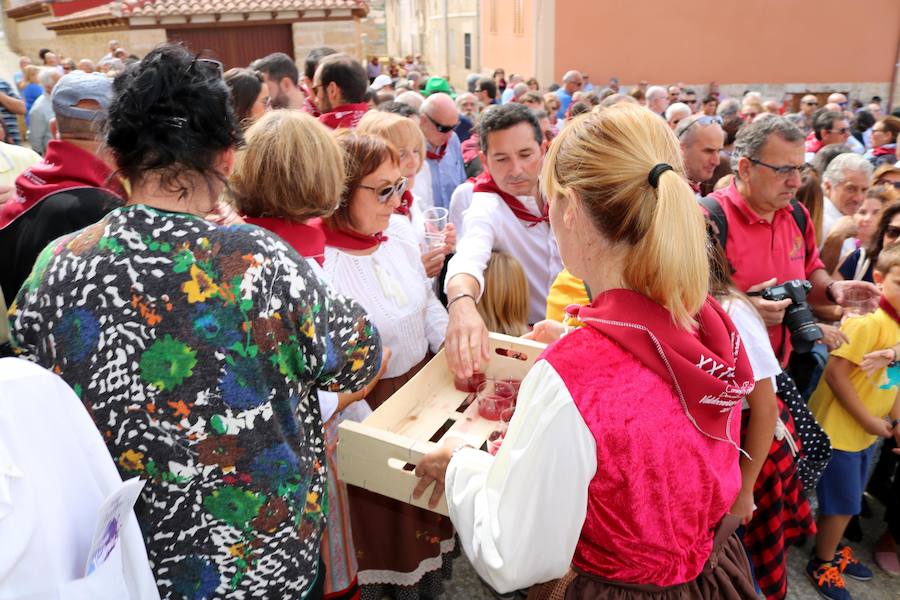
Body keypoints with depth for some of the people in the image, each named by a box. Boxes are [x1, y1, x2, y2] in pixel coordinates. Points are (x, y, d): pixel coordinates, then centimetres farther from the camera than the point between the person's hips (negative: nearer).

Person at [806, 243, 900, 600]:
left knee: (847, 501, 22)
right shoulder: (868, 320, -24)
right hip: (838, 431, -8)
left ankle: (831, 551, 43)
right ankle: (822, 565, 28)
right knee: (842, 503, 7)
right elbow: (835, 372, -25)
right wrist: (868, 420, -18)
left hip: (867, 434, 8)